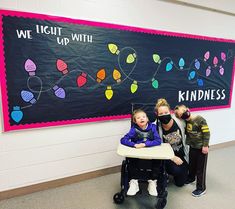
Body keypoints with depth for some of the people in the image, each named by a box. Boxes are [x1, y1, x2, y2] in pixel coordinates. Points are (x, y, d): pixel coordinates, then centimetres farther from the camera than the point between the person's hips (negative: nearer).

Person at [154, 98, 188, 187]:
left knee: (180, 183, 8)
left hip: (181, 155, 3)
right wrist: (173, 158, -22)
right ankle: (166, 173, 6)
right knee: (176, 170, -29)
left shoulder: (179, 122, -17)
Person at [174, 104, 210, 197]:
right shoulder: (186, 122, -1)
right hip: (192, 147, 6)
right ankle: (191, 178, 46)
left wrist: (205, 146, -18)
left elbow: (206, 133, -18)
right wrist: (188, 142, 0)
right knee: (192, 164, 21)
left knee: (200, 167, 4)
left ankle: (201, 188, 19)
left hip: (201, 147, -6)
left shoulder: (200, 119, -19)